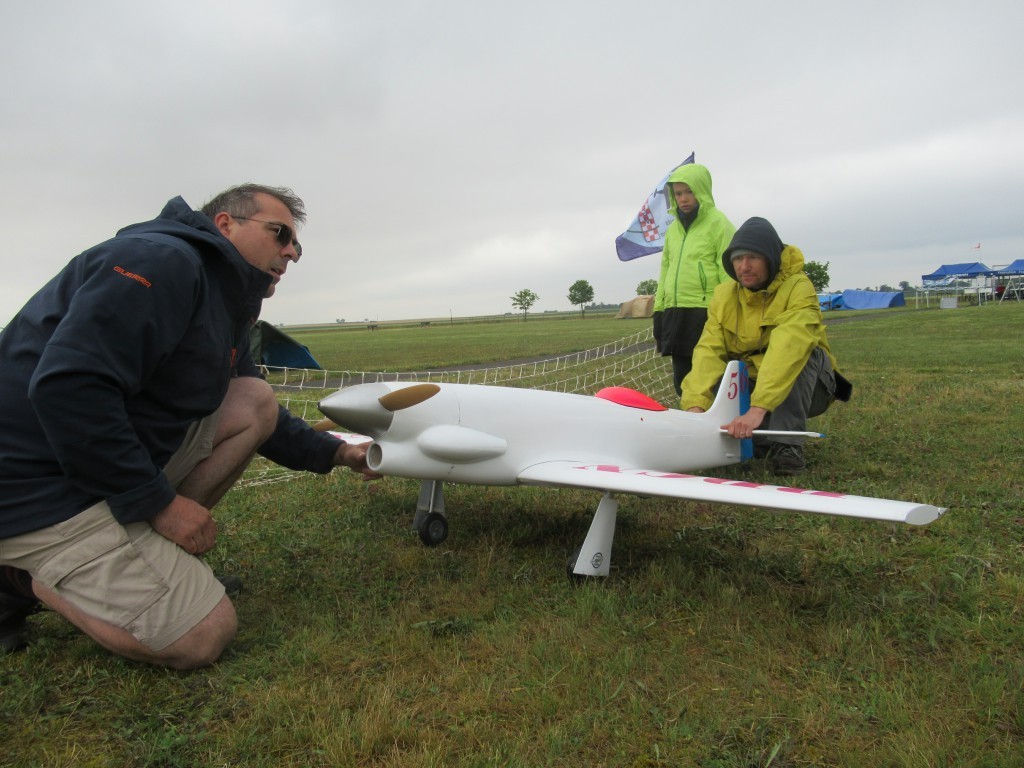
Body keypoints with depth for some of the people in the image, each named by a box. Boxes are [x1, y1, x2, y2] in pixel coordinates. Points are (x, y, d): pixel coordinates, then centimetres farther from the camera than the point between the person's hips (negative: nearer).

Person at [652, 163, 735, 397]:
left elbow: (729, 274, -8)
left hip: (706, 314, -7)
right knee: (682, 382, 12)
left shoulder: (718, 223, -2)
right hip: (675, 315, 7)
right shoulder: (673, 228, 18)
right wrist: (659, 311, 16)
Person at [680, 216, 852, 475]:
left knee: (802, 352, -33)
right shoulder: (724, 295, -7)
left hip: (804, 387, -3)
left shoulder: (797, 288, -22)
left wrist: (758, 407, -51)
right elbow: (709, 350, -20)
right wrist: (696, 405, -37)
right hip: (750, 386, 4)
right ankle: (761, 438, -4)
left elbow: (788, 347, -38)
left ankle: (787, 444, -26)